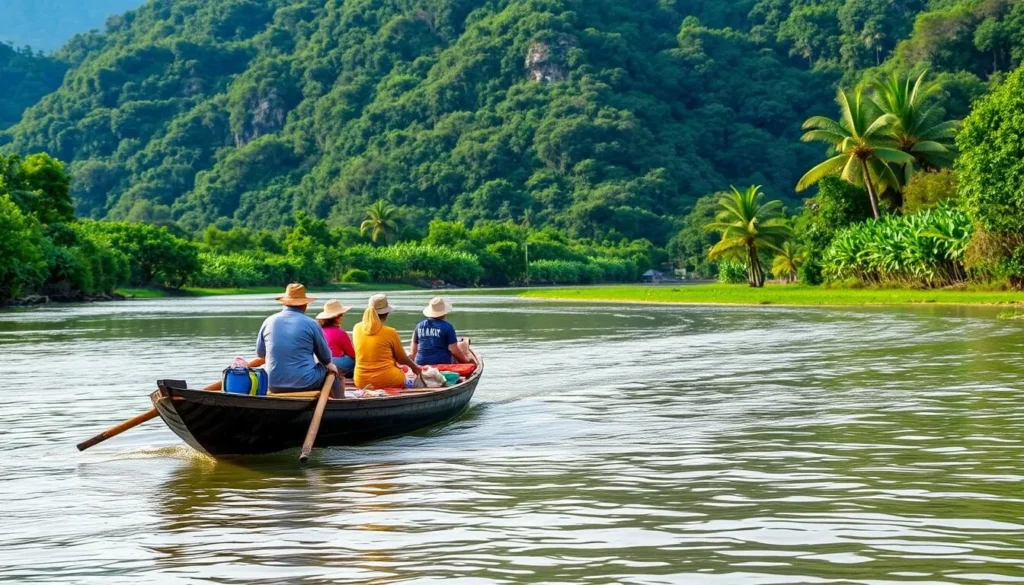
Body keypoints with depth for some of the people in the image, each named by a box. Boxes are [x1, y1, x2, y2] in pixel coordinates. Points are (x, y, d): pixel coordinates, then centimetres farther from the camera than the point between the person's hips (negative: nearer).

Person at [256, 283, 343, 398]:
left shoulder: (269, 322, 1)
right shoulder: (311, 324, -7)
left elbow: (260, 353, 13)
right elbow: (326, 358, 4)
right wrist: (328, 364, 27)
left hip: (274, 385, 4)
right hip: (305, 384, -4)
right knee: (332, 371, 25)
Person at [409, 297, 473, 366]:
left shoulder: (419, 326, 4)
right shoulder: (447, 327, -10)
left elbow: (413, 351, 10)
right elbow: (454, 351, -10)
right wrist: (466, 360, 8)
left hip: (421, 363, 4)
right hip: (443, 363, -4)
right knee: (463, 344, 17)